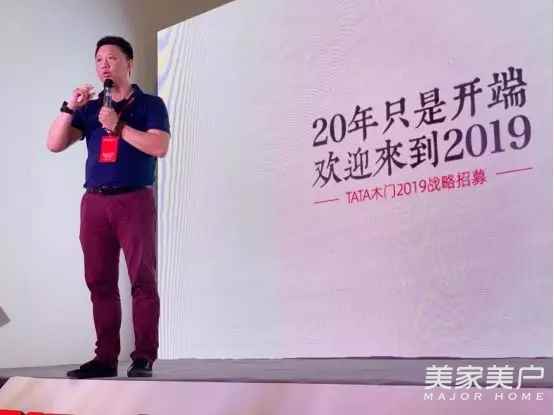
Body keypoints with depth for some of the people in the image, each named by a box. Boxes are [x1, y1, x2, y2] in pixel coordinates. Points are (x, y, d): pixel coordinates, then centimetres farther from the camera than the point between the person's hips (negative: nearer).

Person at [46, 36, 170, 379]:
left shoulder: (150, 104, 6)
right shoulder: (89, 108, 18)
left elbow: (160, 147, -10)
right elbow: (55, 144, 10)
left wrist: (118, 126, -13)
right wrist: (69, 108, -2)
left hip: (134, 200, -4)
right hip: (94, 201, 5)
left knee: (143, 279, -7)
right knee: (99, 282, 4)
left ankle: (144, 357, -3)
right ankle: (105, 357, 9)